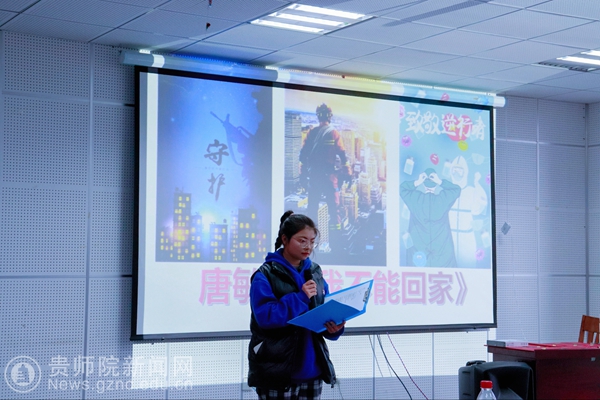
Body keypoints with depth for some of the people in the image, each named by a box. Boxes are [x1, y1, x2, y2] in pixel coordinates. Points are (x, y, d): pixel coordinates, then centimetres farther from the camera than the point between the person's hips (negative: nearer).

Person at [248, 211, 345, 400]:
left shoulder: (315, 273, 11)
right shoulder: (265, 275, -7)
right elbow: (265, 316, -18)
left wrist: (335, 326, -10)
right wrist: (300, 298, -22)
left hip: (311, 368, 5)